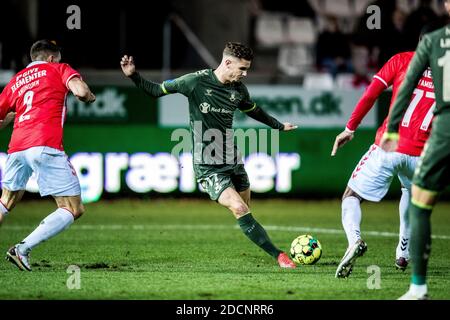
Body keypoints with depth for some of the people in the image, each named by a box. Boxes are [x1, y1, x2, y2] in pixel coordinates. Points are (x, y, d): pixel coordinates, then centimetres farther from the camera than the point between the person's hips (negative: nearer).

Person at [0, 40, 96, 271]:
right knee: (73, 209, -2)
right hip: (46, 147, -6)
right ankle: (23, 249, -15)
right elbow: (80, 91, -5)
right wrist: (89, 96, 16)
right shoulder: (59, 69, 14)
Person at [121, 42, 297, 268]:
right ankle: (279, 256, -18)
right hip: (207, 166, -6)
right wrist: (133, 76, -15)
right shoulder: (196, 81, -12)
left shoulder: (238, 89, 3)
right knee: (239, 209, -18)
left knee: (246, 213, 6)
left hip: (232, 160, 6)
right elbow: (156, 91, -2)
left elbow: (253, 111, 25)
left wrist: (278, 125, 37)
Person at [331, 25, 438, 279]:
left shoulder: (401, 60, 6)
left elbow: (370, 95, 1)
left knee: (352, 196, 7)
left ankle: (354, 239, -23)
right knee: (411, 193, 34)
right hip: (420, 154, 2)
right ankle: (404, 254, 33)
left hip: (388, 148, -2)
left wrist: (350, 129, 6)